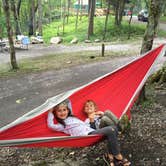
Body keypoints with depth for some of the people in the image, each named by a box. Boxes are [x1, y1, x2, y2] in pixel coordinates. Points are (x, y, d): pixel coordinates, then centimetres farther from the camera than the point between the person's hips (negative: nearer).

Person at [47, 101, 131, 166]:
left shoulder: (72, 117, 28)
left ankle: (111, 155, -10)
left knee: (114, 128, -15)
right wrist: (50, 112, -1)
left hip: (92, 131, 8)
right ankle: (118, 156, -15)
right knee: (110, 130, -27)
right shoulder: (61, 125, 7)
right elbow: (50, 125, -9)